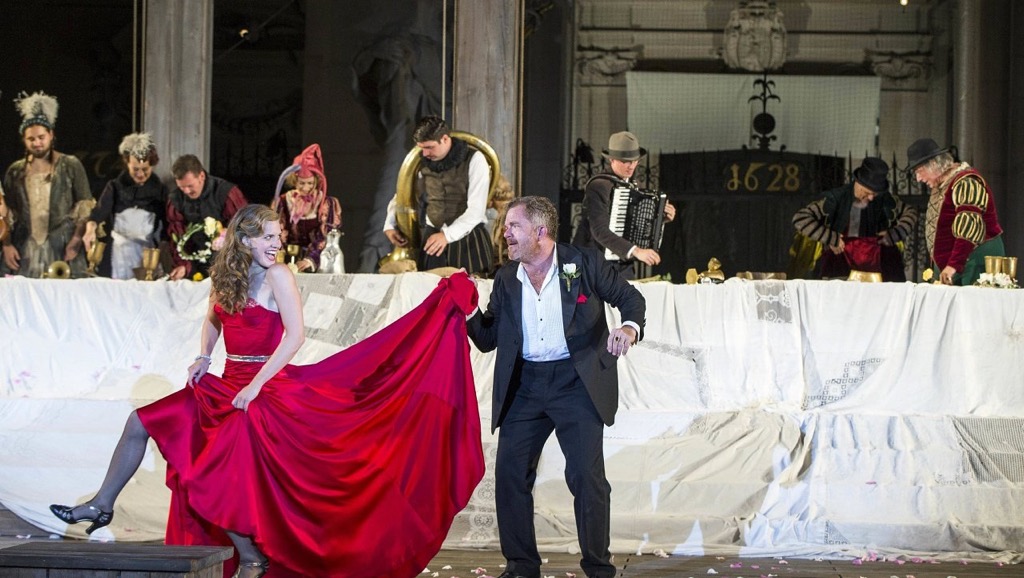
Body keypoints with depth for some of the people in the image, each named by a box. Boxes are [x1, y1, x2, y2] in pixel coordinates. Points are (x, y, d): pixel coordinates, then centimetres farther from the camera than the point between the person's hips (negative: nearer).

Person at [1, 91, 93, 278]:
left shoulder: (71, 166, 5)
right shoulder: (15, 171, 13)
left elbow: (85, 207, 1)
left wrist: (77, 240, -10)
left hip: (61, 247, -2)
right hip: (24, 250, 2)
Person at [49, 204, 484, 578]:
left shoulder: (278, 276, -11)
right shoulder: (224, 277, 7)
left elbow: (295, 335, -18)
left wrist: (256, 385, -20)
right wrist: (203, 357, 5)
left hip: (265, 388, -7)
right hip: (228, 384, 7)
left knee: (219, 474, -13)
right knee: (140, 424, 3)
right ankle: (101, 506, 14)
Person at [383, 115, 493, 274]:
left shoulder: (474, 160, -9)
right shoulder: (422, 162, 6)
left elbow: (476, 210, -16)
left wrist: (447, 235, -25)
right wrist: (390, 226, 4)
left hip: (467, 237, -4)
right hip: (433, 237, 4)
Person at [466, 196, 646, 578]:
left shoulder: (583, 264, -4)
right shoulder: (506, 278, 8)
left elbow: (629, 297, 2)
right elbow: (488, 339, 10)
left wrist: (629, 327, -19)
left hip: (576, 382, -4)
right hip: (524, 385, 5)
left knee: (586, 476, -7)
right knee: (509, 474, 1)